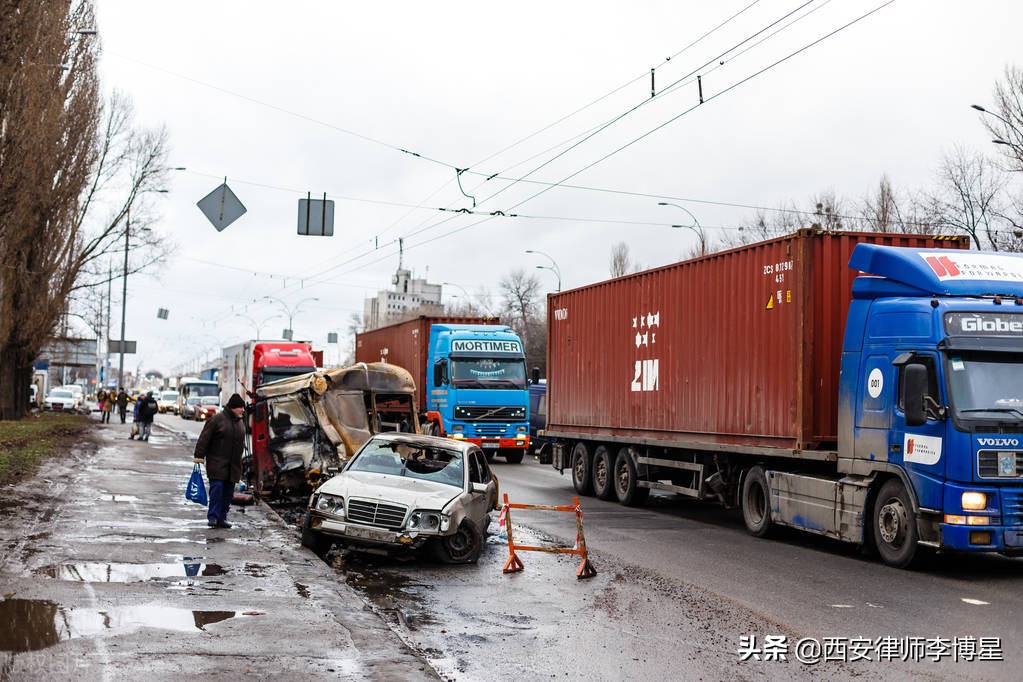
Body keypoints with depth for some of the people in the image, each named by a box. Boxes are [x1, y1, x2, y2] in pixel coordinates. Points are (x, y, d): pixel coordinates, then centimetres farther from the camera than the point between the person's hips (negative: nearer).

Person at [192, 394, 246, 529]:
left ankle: (222, 518, 12)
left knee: (228, 492, 6)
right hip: (217, 463, -6)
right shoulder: (217, 419, -8)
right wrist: (199, 455, -12)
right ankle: (212, 517, -9)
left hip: (233, 465, 6)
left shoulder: (240, 422, 13)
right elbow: (204, 438, -8)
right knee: (217, 488, -13)